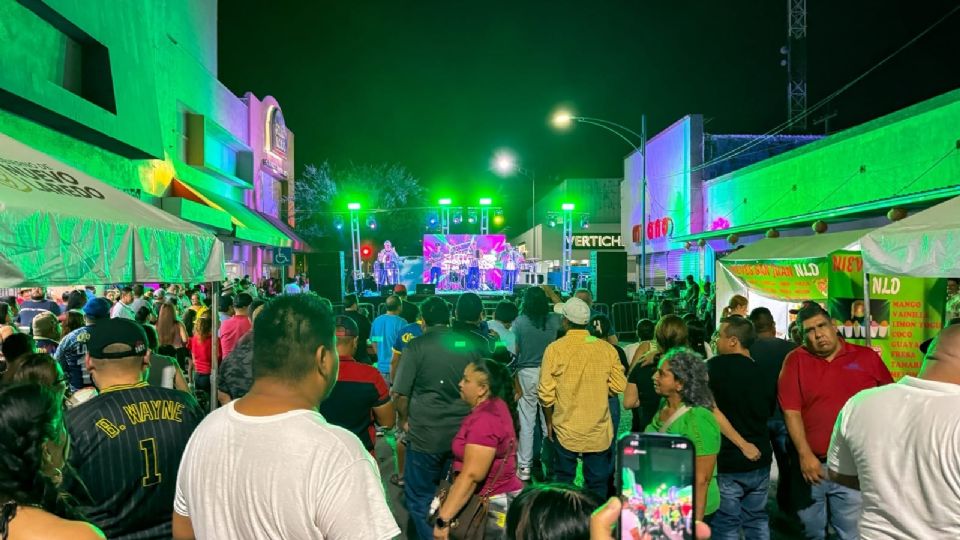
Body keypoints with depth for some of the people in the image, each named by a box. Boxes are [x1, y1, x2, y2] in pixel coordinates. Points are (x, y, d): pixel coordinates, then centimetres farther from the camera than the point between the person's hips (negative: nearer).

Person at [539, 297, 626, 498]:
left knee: (564, 481, 16)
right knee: (598, 483, 12)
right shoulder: (607, 349, -6)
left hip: (566, 429, -1)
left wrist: (549, 421, 6)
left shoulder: (555, 349, -11)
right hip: (599, 431, 1)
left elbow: (546, 392, -8)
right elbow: (619, 386, -1)